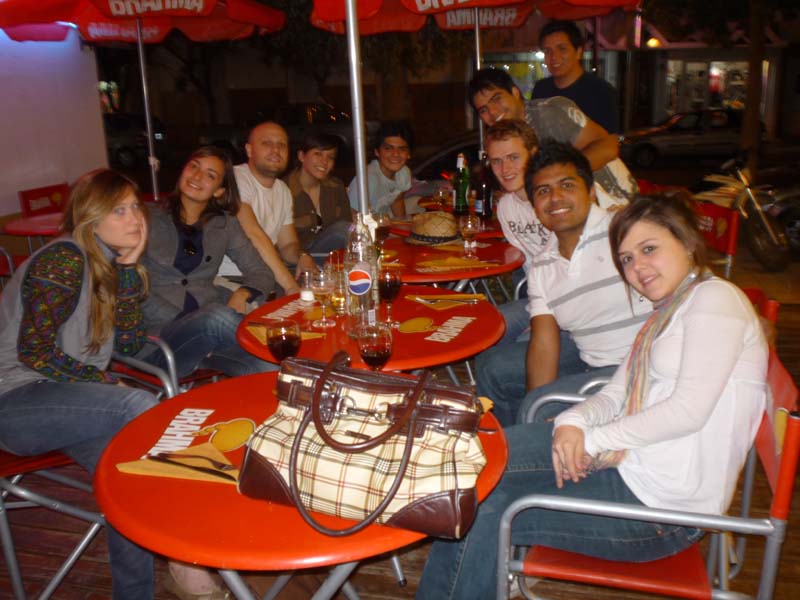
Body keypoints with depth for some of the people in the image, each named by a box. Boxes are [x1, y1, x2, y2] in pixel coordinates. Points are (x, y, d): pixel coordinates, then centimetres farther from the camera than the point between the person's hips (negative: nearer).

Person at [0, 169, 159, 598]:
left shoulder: (110, 263, 7)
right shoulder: (64, 260, -17)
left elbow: (129, 343, 1)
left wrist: (129, 267, -6)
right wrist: (103, 381, -11)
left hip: (63, 396, 7)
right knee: (140, 409, -26)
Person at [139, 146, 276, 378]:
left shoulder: (224, 224, 16)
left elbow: (261, 272, 15)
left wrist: (242, 294, -9)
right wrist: (183, 322, -14)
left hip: (208, 326, 2)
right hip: (154, 334, -2)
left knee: (274, 368, -32)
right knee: (217, 315, -36)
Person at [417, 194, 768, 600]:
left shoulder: (714, 297, -11)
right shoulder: (666, 314, 18)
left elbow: (689, 409, -21)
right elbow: (615, 395, 11)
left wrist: (594, 438, -14)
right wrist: (573, 422, -11)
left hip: (659, 504, -8)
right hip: (631, 466, 8)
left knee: (489, 514, -10)